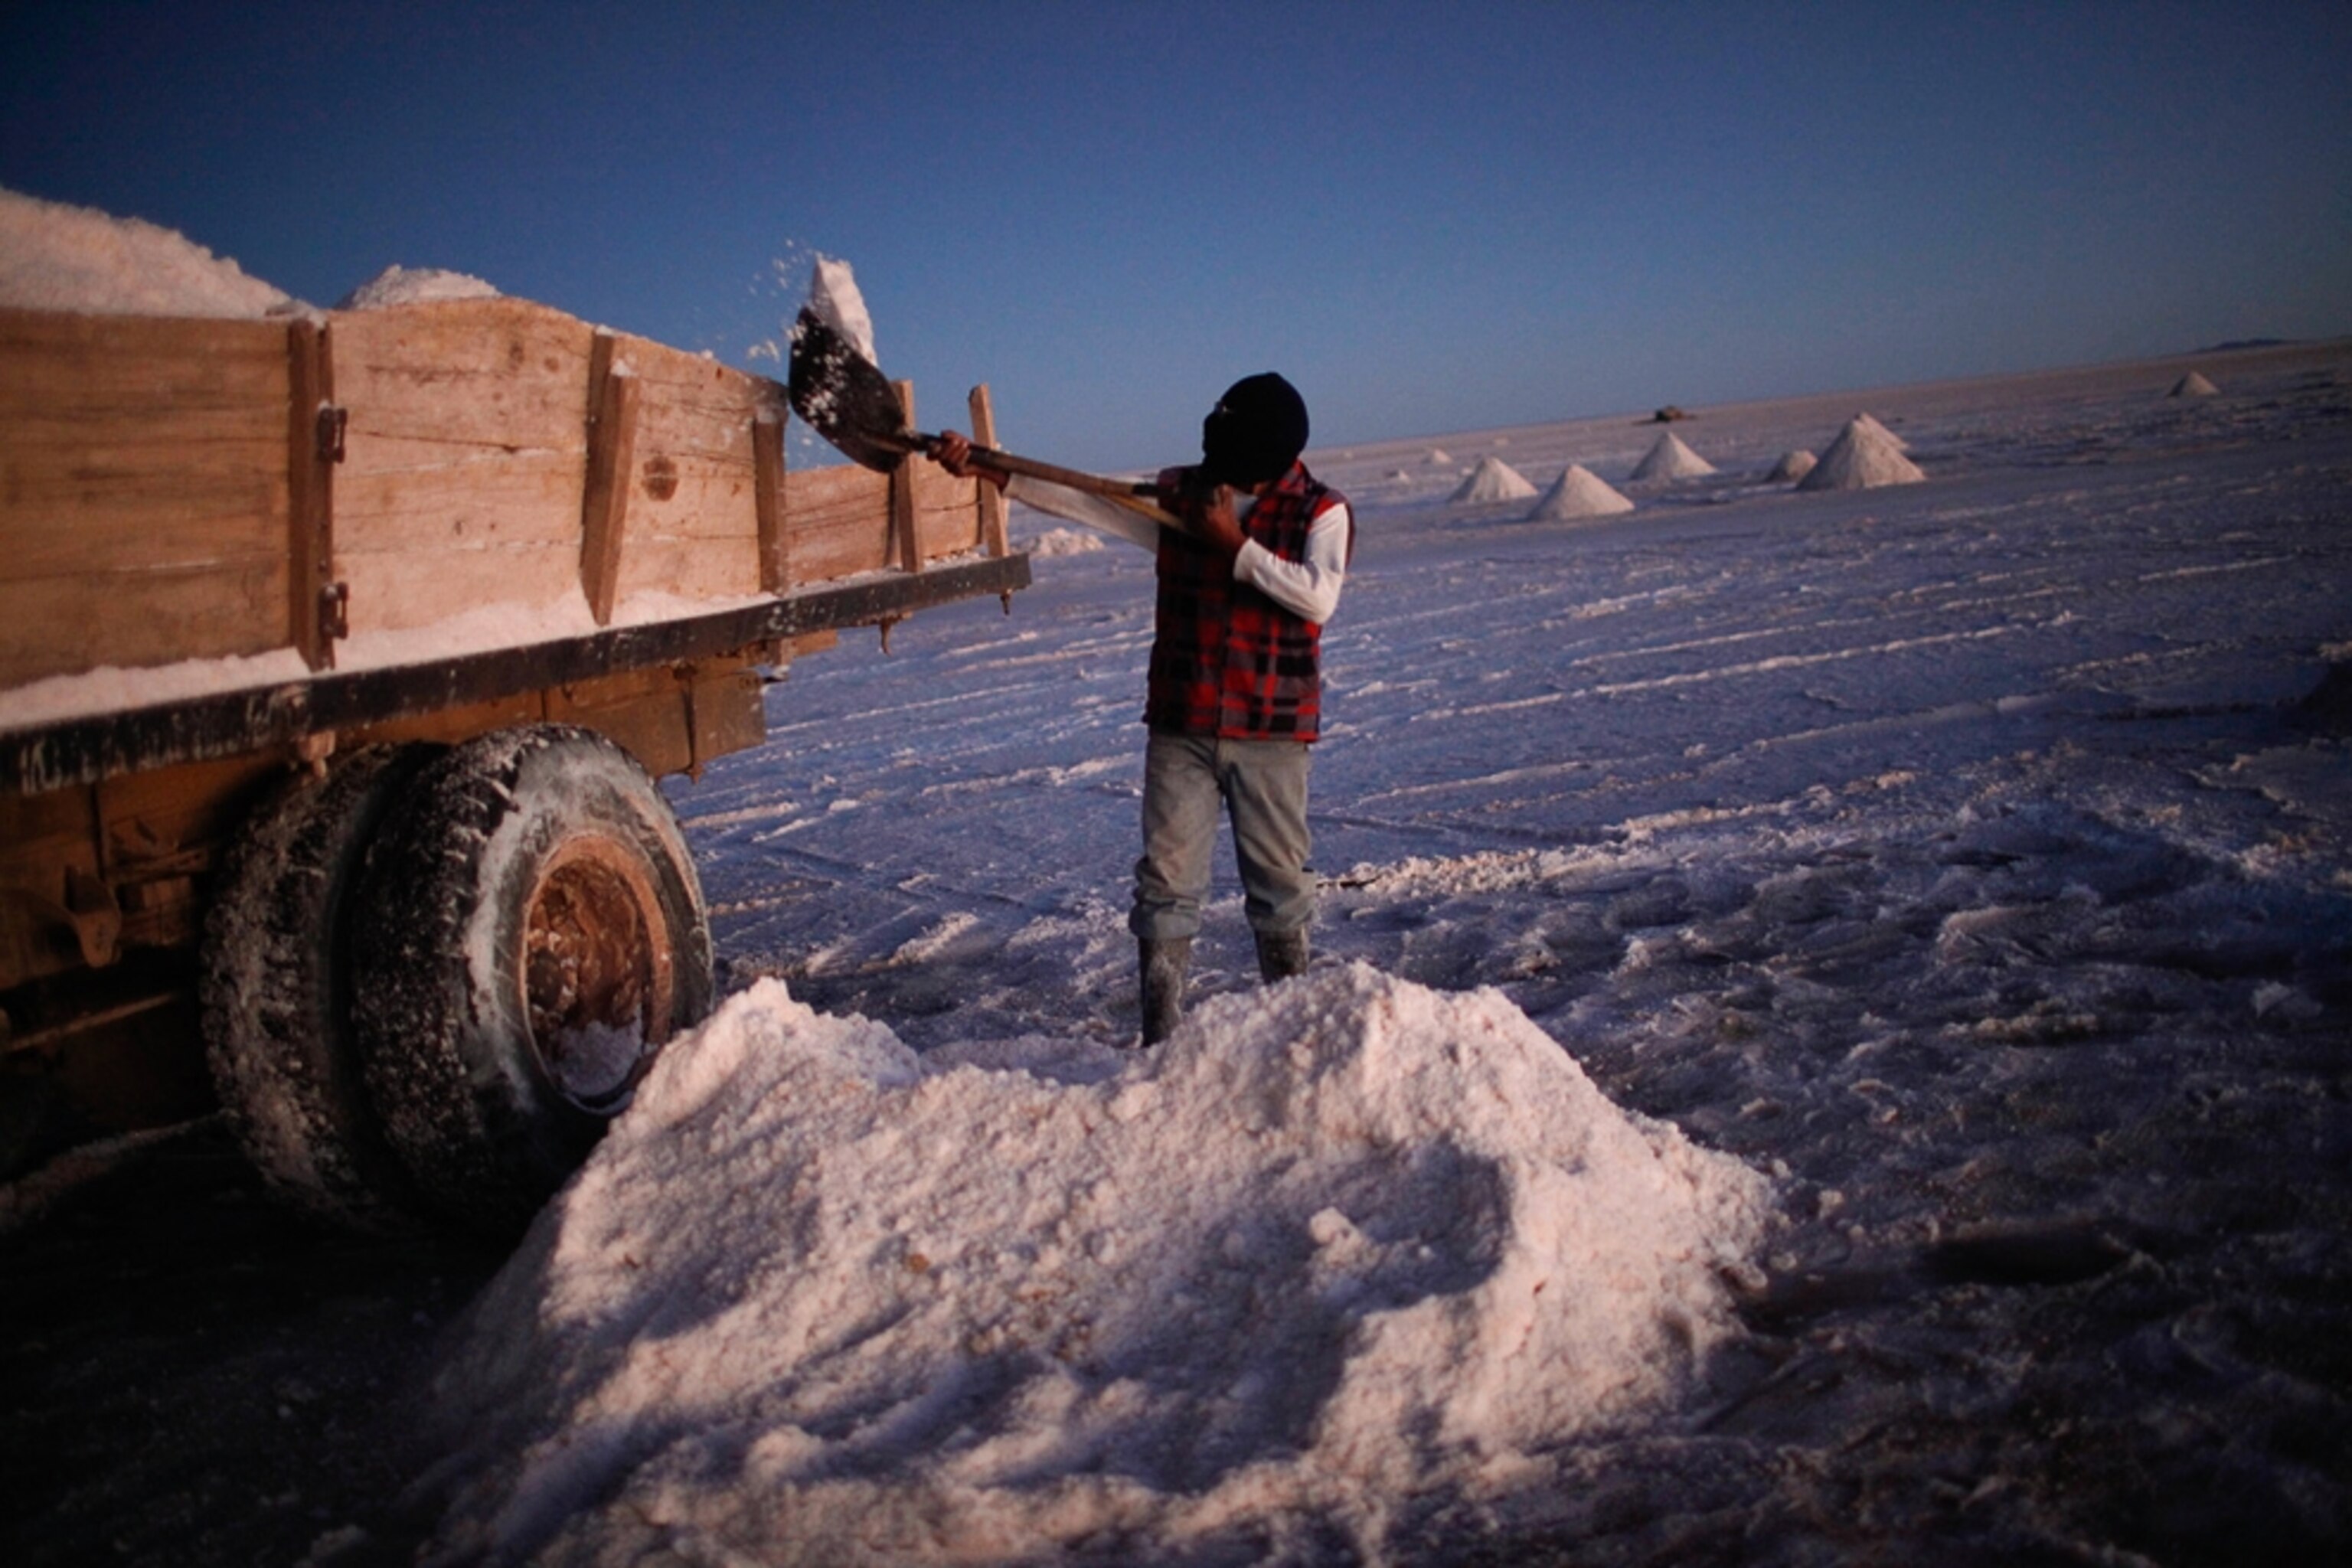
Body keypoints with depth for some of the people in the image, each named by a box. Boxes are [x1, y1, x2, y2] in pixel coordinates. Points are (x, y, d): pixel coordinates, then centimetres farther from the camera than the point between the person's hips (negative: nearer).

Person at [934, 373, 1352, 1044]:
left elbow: (1318, 597, -19)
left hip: (1270, 732, -2)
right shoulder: (1177, 495, 5)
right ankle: (1160, 1035, 7)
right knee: (1167, 879, 1)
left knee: (1279, 880, 8)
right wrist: (984, 469, -4)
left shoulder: (1321, 512, -3)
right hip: (1180, 727, 2)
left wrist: (1236, 544, -17)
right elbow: (1079, 497, 3)